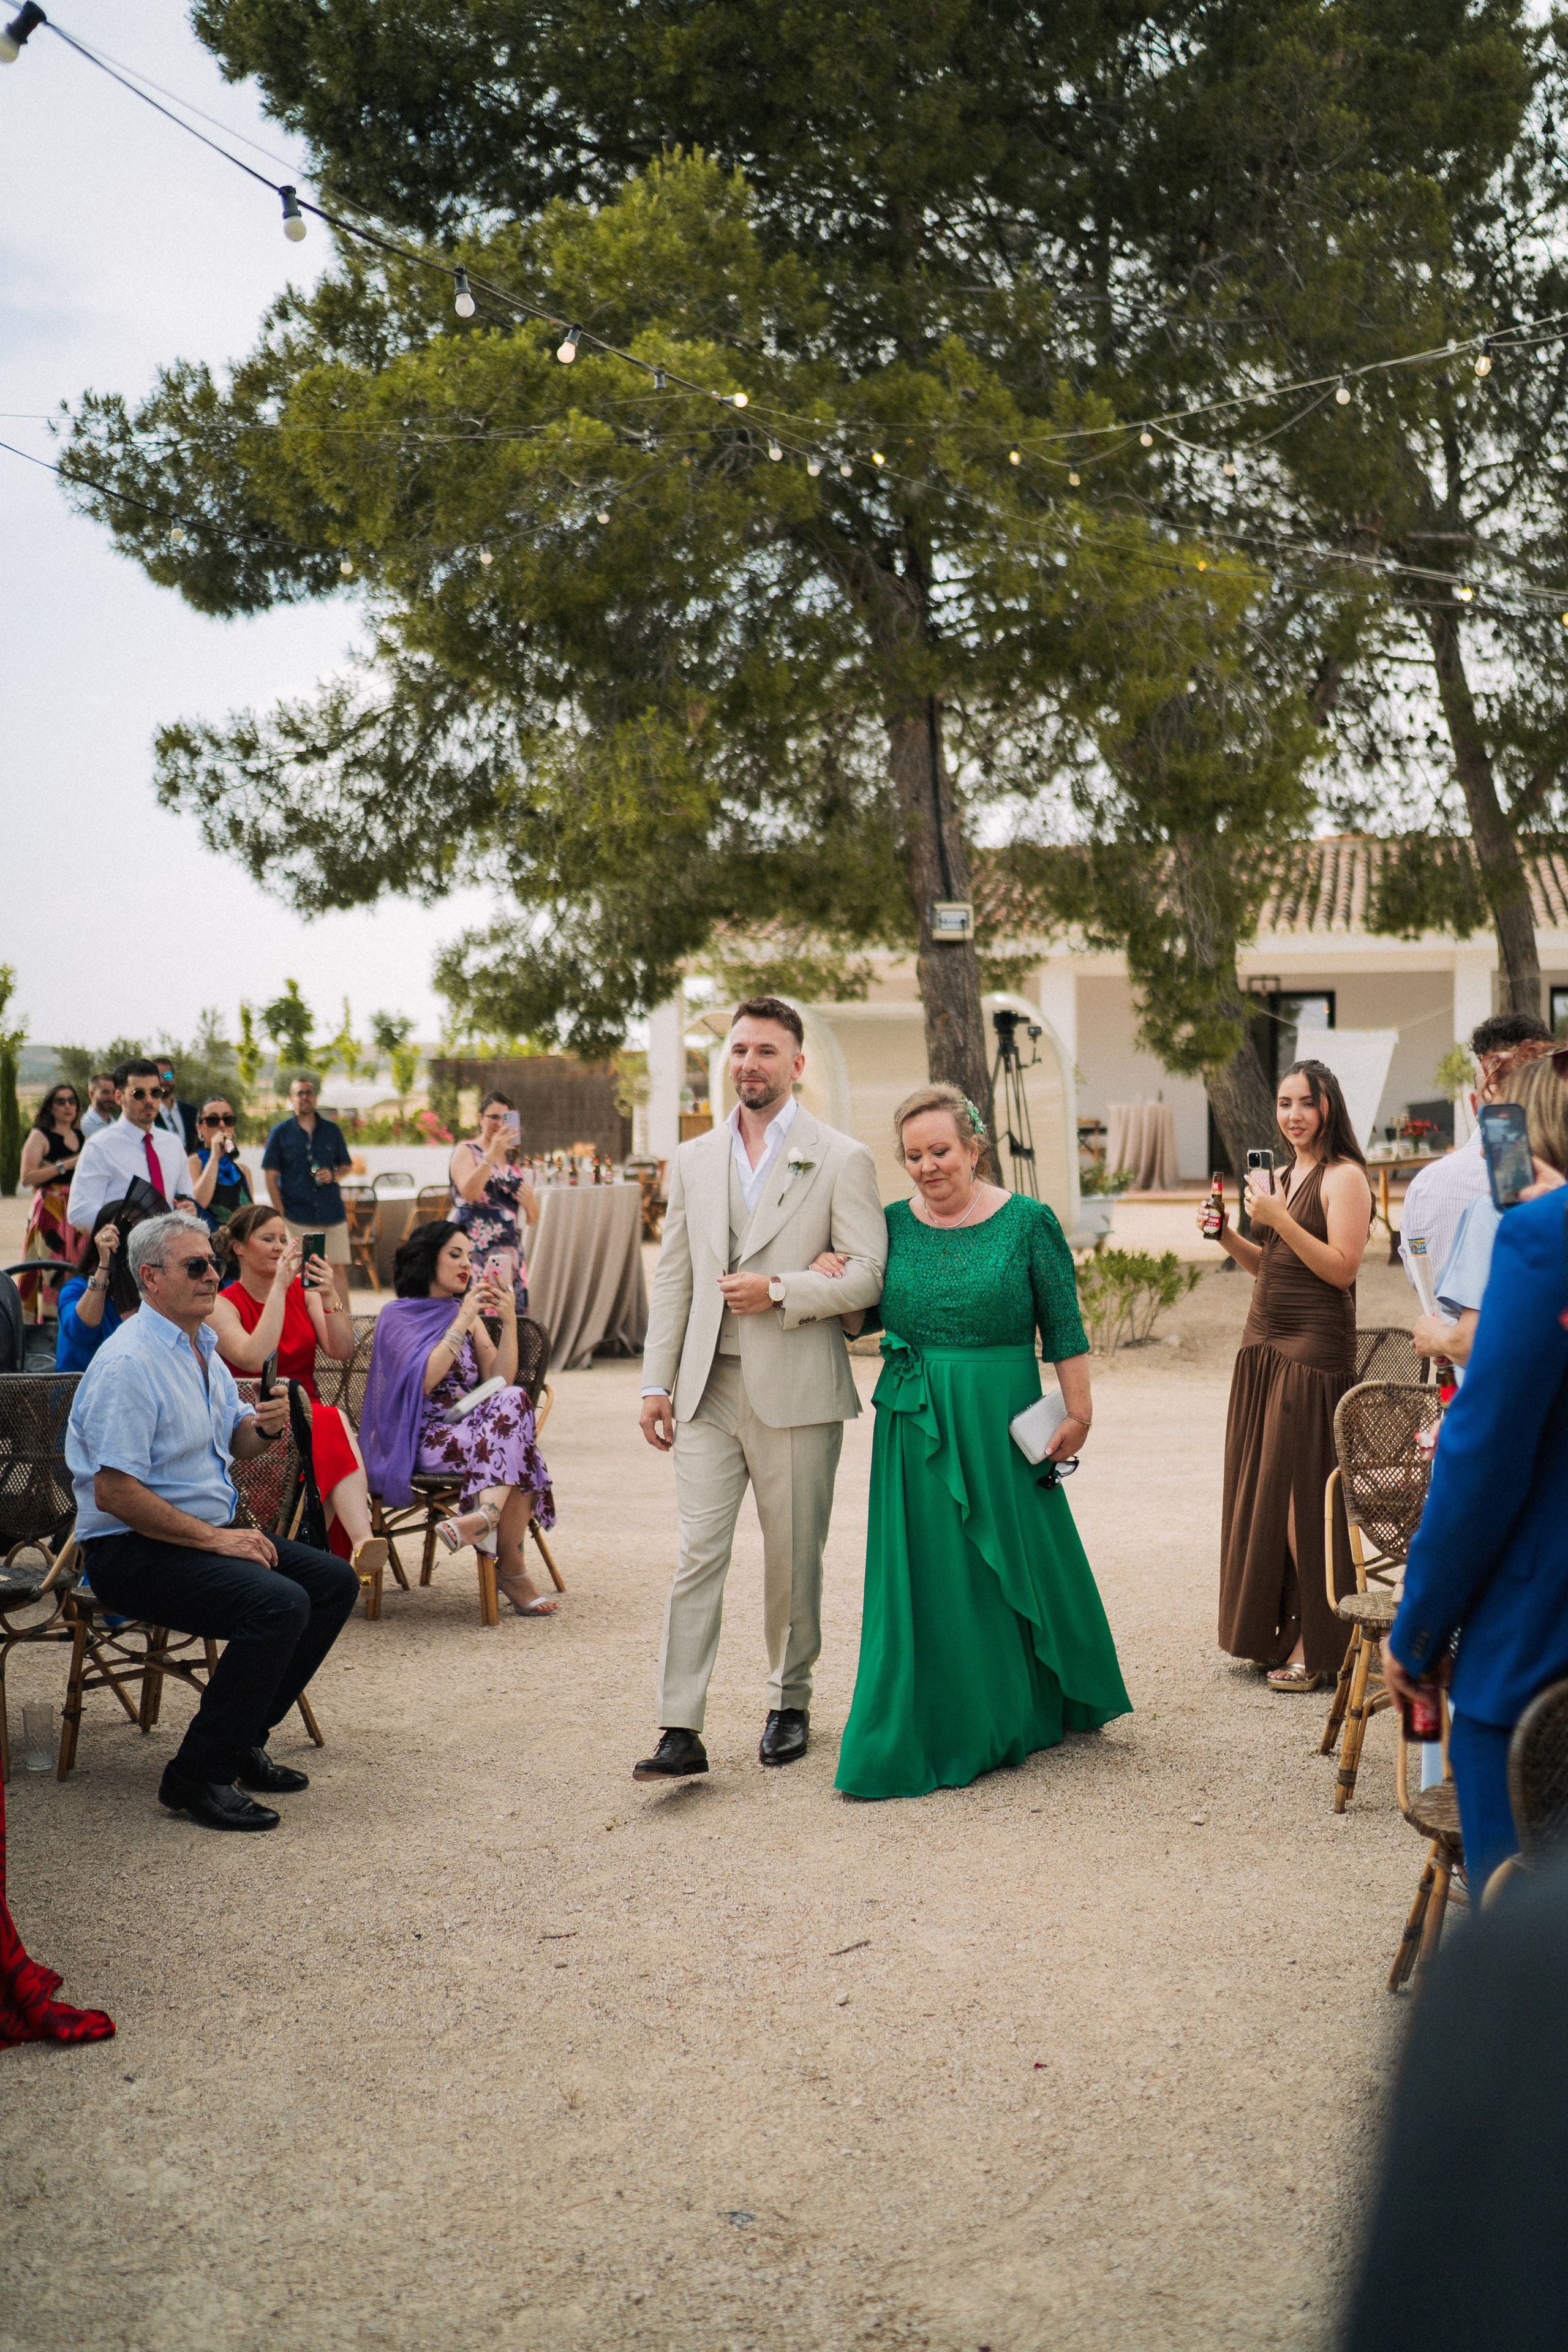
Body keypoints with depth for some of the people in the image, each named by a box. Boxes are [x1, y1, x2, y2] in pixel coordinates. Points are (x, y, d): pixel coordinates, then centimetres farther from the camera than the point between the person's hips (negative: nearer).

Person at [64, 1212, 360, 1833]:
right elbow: (114, 1493, -24)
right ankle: (197, 1776, -16)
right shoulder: (128, 1363, -19)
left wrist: (263, 1427, -2)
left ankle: (241, 1739, 10)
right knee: (279, 1604, -28)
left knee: (334, 1582, 1)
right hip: (132, 1551, -10)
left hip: (210, 1533, 10)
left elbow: (233, 1445, 23)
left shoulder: (202, 1346, 12)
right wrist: (215, 1539, -21)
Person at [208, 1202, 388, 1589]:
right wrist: (279, 1288, -19)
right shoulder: (224, 1305, 1)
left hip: (308, 1412, 4)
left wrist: (329, 1299, -16)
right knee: (333, 1425, -36)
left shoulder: (303, 1292, 14)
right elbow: (254, 1359, -20)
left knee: (332, 1426, -35)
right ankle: (361, 1542, -50)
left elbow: (343, 1352, 1)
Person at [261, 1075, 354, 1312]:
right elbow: (271, 1176, 2)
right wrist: (281, 1214, -6)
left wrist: (334, 1175, -6)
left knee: (338, 1270, 0)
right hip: (298, 1218, -2)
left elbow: (348, 1166, 18)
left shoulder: (332, 1130, 11)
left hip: (333, 1214, 2)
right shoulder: (280, 1132, 4)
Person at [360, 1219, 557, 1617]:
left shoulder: (467, 1315, 22)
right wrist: (461, 1324, -12)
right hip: (424, 1441, -5)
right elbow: (422, 1380, -12)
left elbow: (500, 1381, 8)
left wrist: (509, 1322, -2)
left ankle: (485, 1513, -41)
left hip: (471, 1431, 5)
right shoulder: (397, 1316, 6)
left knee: (513, 1401, -30)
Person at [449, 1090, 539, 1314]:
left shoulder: (512, 1160, 19)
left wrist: (529, 1201, -5)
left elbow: (532, 1220, 18)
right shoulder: (466, 1151, 3)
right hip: (475, 1252, -5)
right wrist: (493, 1154, -26)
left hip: (509, 1256, 5)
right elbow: (469, 1193, -19)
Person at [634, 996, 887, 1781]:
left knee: (793, 1561, 7)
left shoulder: (841, 1159, 0)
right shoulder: (694, 1159, 14)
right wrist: (657, 1382, 7)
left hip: (795, 1391, -3)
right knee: (697, 1555, -4)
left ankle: (790, 1704, 26)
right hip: (707, 1389, 3)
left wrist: (778, 1291, -15)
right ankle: (680, 1731, -5)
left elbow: (870, 1275, -5)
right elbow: (673, 1277, 13)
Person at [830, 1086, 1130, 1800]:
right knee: (927, 1575, 5)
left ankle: (1036, 1708, 30)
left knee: (1016, 1558, 9)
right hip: (916, 1425, 2)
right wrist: (834, 1281, -7)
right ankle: (938, 1733, 17)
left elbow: (1063, 1327, -3)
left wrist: (1078, 1411, -6)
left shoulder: (1028, 1222, -3)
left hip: (1001, 1420, -2)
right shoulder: (893, 1225, 5)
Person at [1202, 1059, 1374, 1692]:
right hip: (1264, 1344, 8)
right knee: (1262, 1488, 9)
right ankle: (1276, 1631, 19)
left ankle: (1316, 1646, 1)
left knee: (1303, 1495, -6)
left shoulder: (1344, 1177, -9)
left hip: (1314, 1352, -8)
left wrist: (1279, 1218, -19)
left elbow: (1342, 1268, -17)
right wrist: (1227, 1237, 4)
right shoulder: (1285, 1174, 16)